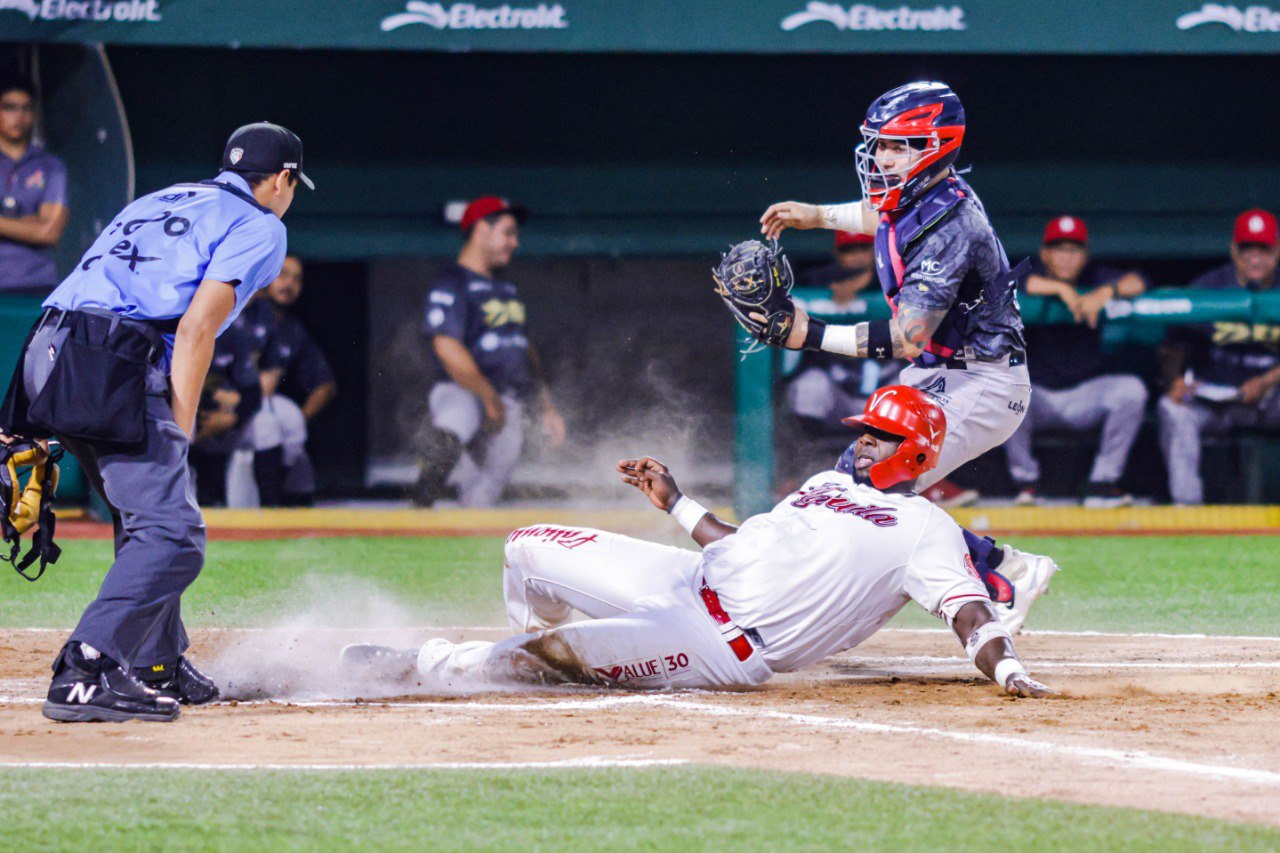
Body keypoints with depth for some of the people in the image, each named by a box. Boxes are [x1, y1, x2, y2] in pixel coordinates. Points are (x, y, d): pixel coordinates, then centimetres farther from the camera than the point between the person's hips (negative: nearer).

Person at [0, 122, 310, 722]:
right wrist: (179, 432, -6)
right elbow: (196, 327, -6)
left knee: (147, 515, 24)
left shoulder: (161, 201, 30)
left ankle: (158, 667, 29)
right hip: (113, 370, -9)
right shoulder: (259, 226, 8)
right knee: (172, 535, -11)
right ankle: (85, 674, -23)